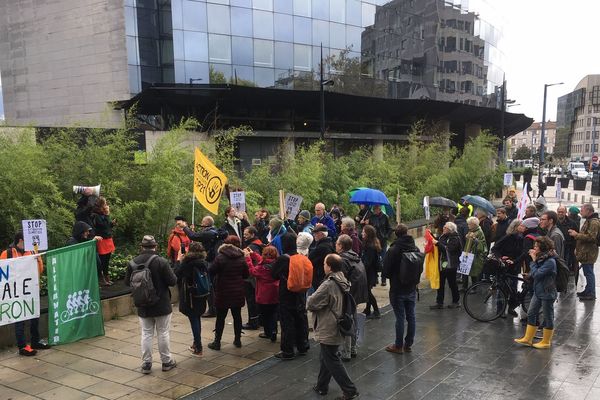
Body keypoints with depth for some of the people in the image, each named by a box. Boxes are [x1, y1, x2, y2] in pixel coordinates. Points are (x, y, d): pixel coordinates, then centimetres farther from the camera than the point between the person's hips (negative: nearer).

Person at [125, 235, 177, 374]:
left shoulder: (133, 263, -6)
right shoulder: (162, 262, -17)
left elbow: (127, 282, 4)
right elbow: (172, 281, -16)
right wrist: (172, 273, 5)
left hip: (143, 306, 3)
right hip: (162, 305, -3)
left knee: (146, 334, 12)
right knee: (163, 333, 9)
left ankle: (146, 364, 15)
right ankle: (167, 361, 19)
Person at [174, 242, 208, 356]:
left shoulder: (187, 262, -17)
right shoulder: (204, 262, -1)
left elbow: (176, 274, -9)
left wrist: (179, 259, 0)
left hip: (190, 297, -6)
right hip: (201, 295, 6)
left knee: (193, 320, 1)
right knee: (197, 318, 20)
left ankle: (198, 348, 3)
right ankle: (197, 343, 33)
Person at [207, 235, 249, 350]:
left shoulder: (220, 257, -12)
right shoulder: (241, 258, -1)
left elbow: (211, 271, -11)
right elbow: (246, 275, 6)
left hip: (223, 292, -3)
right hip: (238, 292, 3)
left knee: (220, 317, 5)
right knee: (237, 315, 13)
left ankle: (217, 342, 10)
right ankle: (237, 340, 20)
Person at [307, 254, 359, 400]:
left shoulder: (329, 285, -26)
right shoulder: (342, 281, 2)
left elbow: (311, 303, -20)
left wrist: (310, 303, 1)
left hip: (328, 330, -9)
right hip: (336, 328, 9)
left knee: (331, 361, 3)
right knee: (326, 358, 21)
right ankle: (322, 386, 33)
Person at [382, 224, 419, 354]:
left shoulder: (393, 250, -17)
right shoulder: (416, 249, -1)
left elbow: (386, 270, -12)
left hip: (397, 289, -5)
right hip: (411, 288, 5)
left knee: (400, 318, 1)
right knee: (411, 317, 11)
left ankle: (398, 346, 11)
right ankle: (408, 344, 21)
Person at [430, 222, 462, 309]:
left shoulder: (455, 238, -13)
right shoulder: (443, 236, 10)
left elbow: (448, 249, -24)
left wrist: (438, 243, -27)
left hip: (450, 265, -7)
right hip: (442, 264, 7)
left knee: (452, 283, 6)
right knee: (440, 283, 8)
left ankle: (456, 302, 22)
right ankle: (439, 303, 15)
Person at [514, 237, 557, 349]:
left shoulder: (550, 262, -22)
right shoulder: (540, 258, 3)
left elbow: (537, 274, -26)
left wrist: (533, 260, -20)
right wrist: (529, 276, -6)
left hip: (547, 293, -9)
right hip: (538, 292, 9)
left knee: (548, 317, 8)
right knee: (531, 314, 13)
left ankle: (546, 342, 22)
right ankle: (527, 339, 23)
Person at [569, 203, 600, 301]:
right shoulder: (589, 221, 18)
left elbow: (591, 237, -25)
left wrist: (576, 235, -18)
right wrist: (576, 234, 15)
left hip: (588, 252, -10)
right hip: (585, 252, 10)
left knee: (588, 273, -5)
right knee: (588, 272, 17)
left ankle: (591, 294, 1)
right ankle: (588, 291, 25)